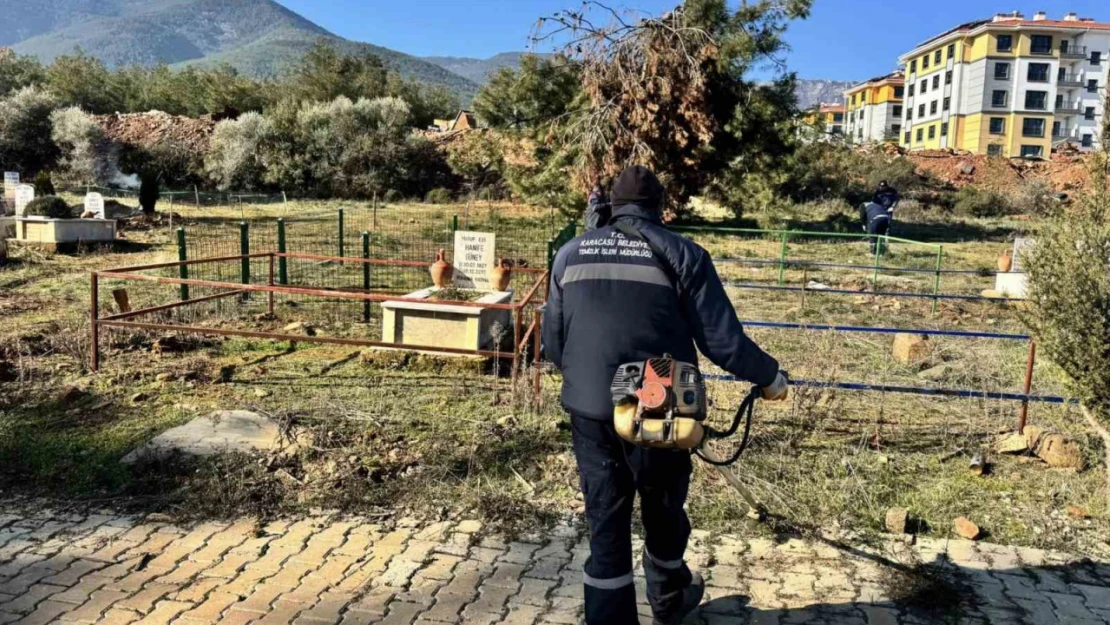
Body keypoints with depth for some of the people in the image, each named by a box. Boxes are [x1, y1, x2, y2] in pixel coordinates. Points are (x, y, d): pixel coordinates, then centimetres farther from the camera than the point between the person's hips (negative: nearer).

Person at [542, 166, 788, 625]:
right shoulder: (682, 254, -4)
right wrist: (770, 377, 11)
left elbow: (552, 344, 11)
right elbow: (723, 341, -6)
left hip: (588, 412, 2)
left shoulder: (570, 254, 6)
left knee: (606, 526, 13)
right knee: (662, 514, 22)